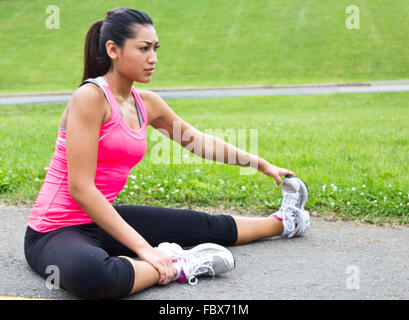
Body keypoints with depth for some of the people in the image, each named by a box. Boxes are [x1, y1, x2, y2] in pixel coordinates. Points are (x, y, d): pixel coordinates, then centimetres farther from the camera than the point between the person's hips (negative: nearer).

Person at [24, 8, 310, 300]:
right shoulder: (90, 97, -21)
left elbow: (202, 141, 20)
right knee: (90, 275, -42)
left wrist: (264, 166, 27)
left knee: (208, 226, 15)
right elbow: (80, 188, -25)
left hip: (103, 217, 8)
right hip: (56, 232, -8)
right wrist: (143, 248, -26)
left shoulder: (147, 104, 4)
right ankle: (175, 267, -18)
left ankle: (282, 223, 37)